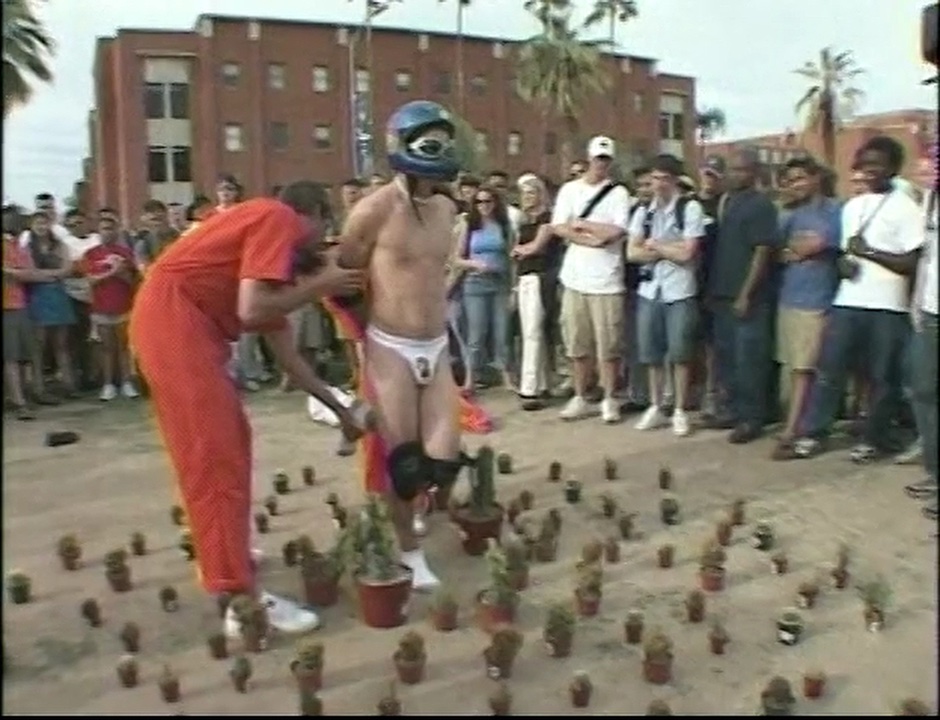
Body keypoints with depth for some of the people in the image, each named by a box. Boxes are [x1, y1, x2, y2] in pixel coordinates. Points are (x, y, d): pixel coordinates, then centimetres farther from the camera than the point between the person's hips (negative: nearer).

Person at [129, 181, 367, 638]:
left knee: (230, 444, 19)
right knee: (215, 459, -9)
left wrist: (338, 408, 26)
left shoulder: (272, 247, 22)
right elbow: (251, 312, -19)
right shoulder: (278, 220, -5)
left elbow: (286, 355, 23)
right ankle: (242, 599, -5)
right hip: (173, 320, -10)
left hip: (188, 326, 10)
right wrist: (321, 285, -6)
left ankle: (224, 553, 33)